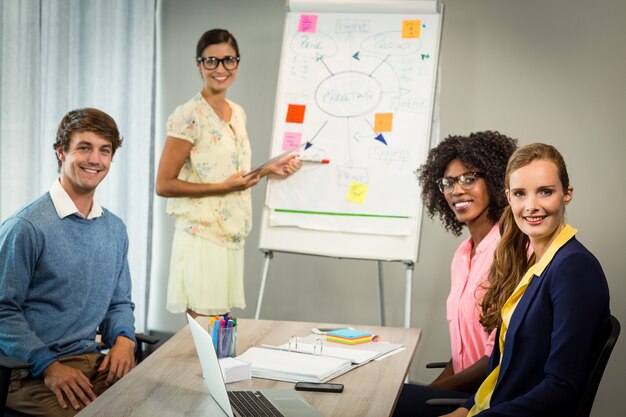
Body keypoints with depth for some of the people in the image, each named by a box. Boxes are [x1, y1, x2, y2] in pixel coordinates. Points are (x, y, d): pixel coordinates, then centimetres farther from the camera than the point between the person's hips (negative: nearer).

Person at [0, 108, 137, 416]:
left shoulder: (115, 229, 11)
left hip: (92, 362, 6)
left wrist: (123, 339, -1)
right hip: (30, 374, -6)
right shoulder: (26, 227, -10)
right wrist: (48, 365, -17)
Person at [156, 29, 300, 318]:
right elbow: (164, 185, -15)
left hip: (232, 236, 7)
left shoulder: (238, 113, 12)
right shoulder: (190, 116, -12)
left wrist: (268, 170, 8)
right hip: (202, 236, -7)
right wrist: (222, 187, -19)